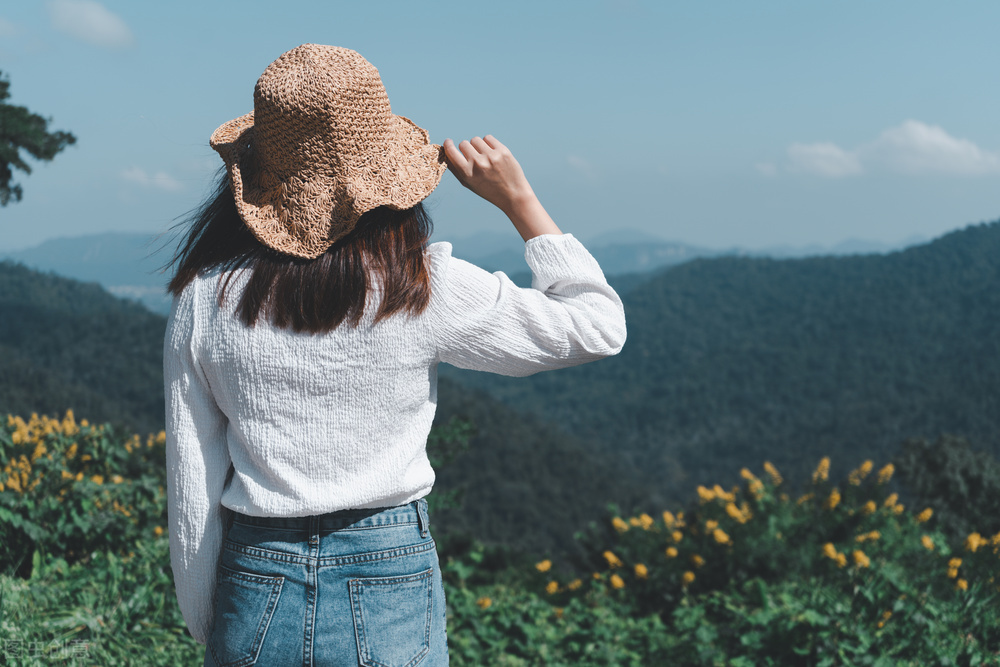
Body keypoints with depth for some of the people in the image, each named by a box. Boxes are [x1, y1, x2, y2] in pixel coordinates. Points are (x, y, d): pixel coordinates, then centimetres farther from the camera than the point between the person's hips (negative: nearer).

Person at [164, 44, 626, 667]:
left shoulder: (206, 298, -5)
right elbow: (599, 326, 2)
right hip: (392, 596, -1)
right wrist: (519, 199, 5)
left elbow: (192, 490, 0)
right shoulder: (425, 289, -11)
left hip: (256, 592, 2)